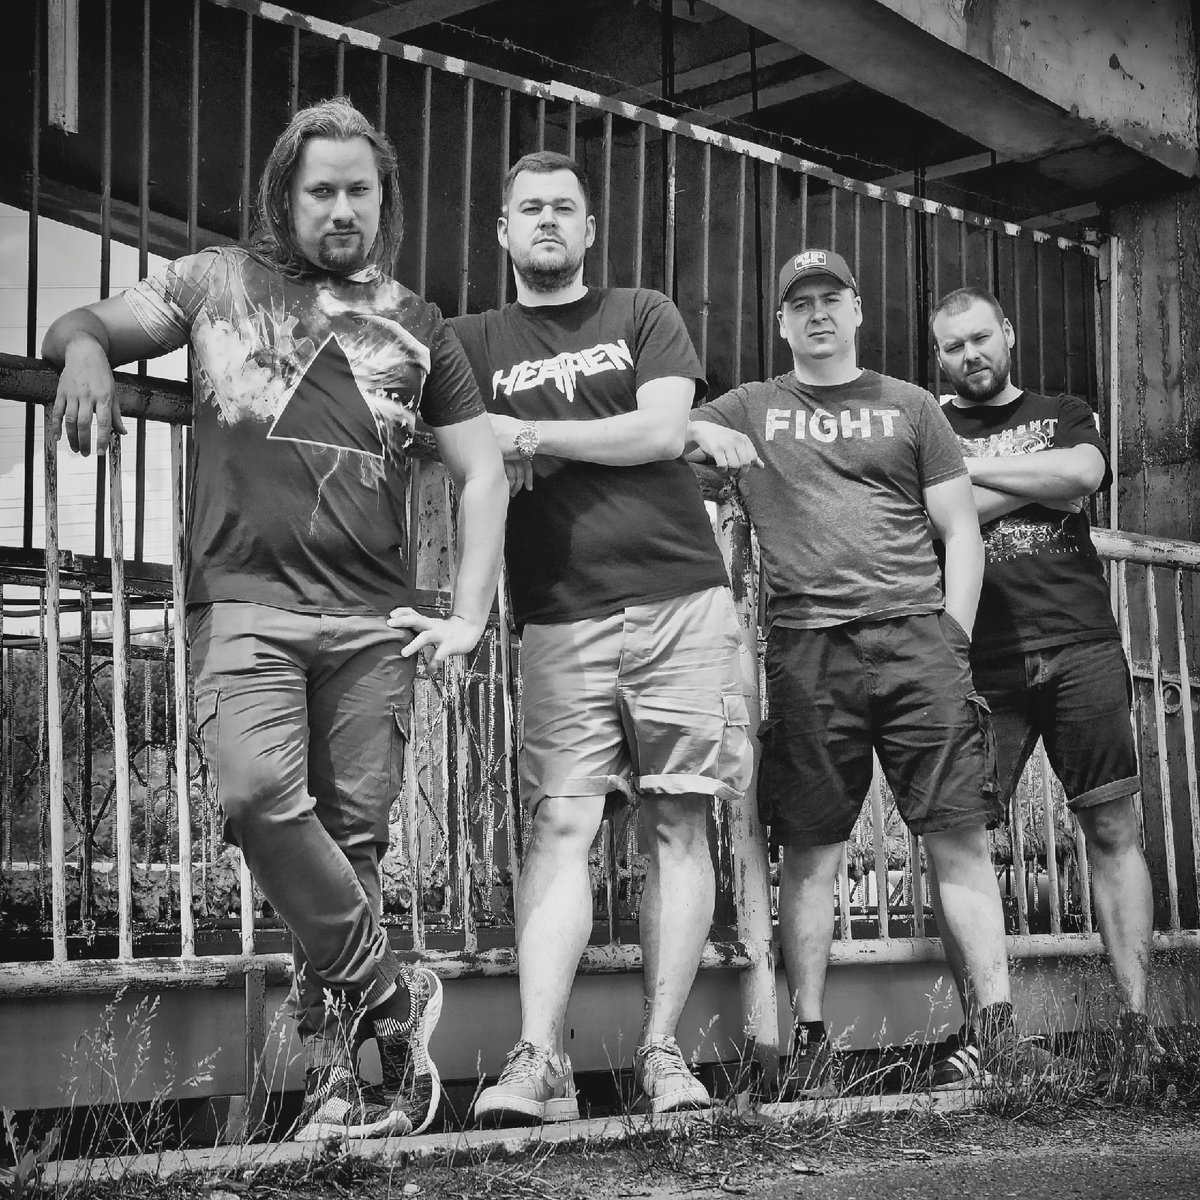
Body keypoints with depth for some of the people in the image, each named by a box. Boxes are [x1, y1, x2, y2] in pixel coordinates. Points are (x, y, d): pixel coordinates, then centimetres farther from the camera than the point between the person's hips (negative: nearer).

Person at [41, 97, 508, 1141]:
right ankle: (389, 993, -7)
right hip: (245, 601, -1)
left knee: (354, 837, -1)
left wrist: (469, 615, 4)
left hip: (374, 619, 1)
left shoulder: (416, 327, 16)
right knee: (258, 794, -23)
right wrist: (86, 351, -7)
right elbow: (77, 328, 19)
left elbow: (483, 476, 16)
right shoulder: (219, 282, 15)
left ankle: (335, 1071, 9)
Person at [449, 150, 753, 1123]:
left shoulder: (645, 316, 13)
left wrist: (527, 435, -2)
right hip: (560, 618, 0)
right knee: (561, 824, -10)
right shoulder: (475, 341, 17)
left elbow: (661, 431, -2)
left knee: (679, 825, -2)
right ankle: (539, 1062, -14)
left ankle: (661, 1052, 2)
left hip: (679, 598, 0)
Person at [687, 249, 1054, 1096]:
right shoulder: (752, 409, 17)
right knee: (811, 850, -1)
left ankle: (999, 1025, -2)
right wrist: (703, 434, -9)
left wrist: (954, 638, 0)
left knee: (960, 836, -6)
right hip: (808, 650, 0)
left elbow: (962, 532, 12)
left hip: (916, 636, 0)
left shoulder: (910, 407, 16)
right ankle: (811, 1039, 5)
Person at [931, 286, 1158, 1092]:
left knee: (1114, 828, -2)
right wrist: (1039, 486, -3)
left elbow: (1083, 474, -3)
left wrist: (976, 468, 0)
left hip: (1081, 645, 1)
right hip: (982, 663, -1)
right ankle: (974, 1036, -3)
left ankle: (1138, 1026, 1)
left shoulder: (1065, 415, 20)